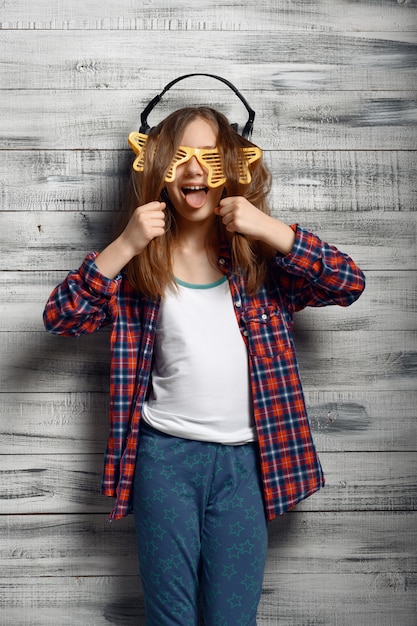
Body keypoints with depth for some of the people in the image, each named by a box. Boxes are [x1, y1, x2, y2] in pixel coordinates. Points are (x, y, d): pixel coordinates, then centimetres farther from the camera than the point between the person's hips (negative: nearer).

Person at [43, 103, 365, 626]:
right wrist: (123, 246, -16)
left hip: (244, 460, 0)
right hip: (164, 455, 0)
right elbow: (59, 317, -5)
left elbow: (350, 283, -7)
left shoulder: (261, 256, 3)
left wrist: (269, 229, -17)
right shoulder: (140, 261, 2)